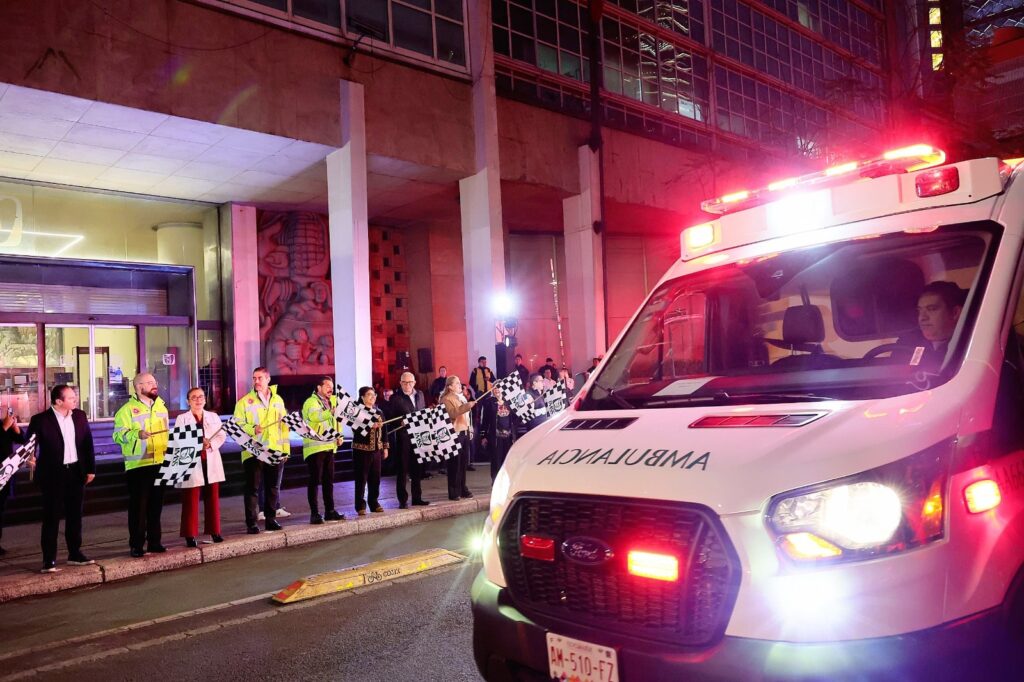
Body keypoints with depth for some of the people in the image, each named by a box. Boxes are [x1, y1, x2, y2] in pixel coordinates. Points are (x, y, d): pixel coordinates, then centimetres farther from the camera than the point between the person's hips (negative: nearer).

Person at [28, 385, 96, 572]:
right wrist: (30, 457, -26)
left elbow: (88, 443, 9)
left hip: (76, 472, 5)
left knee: (75, 515, 13)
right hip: (52, 474, -5)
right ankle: (49, 560, 8)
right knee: (51, 517, 1)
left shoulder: (80, 416, 4)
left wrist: (90, 469, 9)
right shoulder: (40, 420, -9)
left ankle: (75, 553, 24)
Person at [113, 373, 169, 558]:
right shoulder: (127, 409, -5)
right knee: (138, 505, -2)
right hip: (138, 465, -6)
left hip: (160, 464, 6)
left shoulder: (161, 407, 15)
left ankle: (154, 542, 19)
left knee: (156, 504, 10)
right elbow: (118, 434, -13)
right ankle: (136, 545, 6)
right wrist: (137, 434, -28)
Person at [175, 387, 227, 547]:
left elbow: (222, 435, 3)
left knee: (213, 498, 8)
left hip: (211, 463, 3)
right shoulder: (181, 418, 5)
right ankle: (190, 535, 4)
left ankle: (214, 531, 17)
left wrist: (210, 444, -16)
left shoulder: (213, 416, 14)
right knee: (191, 500, -3)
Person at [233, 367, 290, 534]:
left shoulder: (278, 400, 12)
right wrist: (252, 429, -22)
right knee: (252, 487, -1)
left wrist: (285, 448, 10)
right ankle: (251, 523, 6)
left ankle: (271, 519, 22)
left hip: (275, 451, 4)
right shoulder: (245, 401, 0)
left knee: (274, 487, 10)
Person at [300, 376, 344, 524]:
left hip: (329, 447, 8)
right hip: (314, 447, -8)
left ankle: (330, 511, 19)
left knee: (329, 480, 12)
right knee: (315, 481, -5)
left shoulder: (332, 401, 14)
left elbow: (336, 419, 27)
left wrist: (339, 435, 11)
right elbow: (315, 416, -34)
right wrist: (330, 412, -50)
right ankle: (314, 514, 0)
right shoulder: (311, 402, -12)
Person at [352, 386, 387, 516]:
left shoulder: (379, 413, 12)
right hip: (362, 449, -5)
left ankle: (374, 503, 20)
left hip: (377, 449, 5)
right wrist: (370, 426, -27)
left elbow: (383, 431, 14)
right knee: (361, 478, -1)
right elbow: (356, 429, -17)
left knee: (375, 478, 9)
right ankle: (360, 506, 5)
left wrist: (385, 447, 11)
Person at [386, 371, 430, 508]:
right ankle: (402, 500, 7)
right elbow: (389, 418, -6)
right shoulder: (395, 398, -6)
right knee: (402, 469, 1)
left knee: (417, 468, 11)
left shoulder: (420, 394, 11)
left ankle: (417, 497, 20)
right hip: (403, 437, -5)